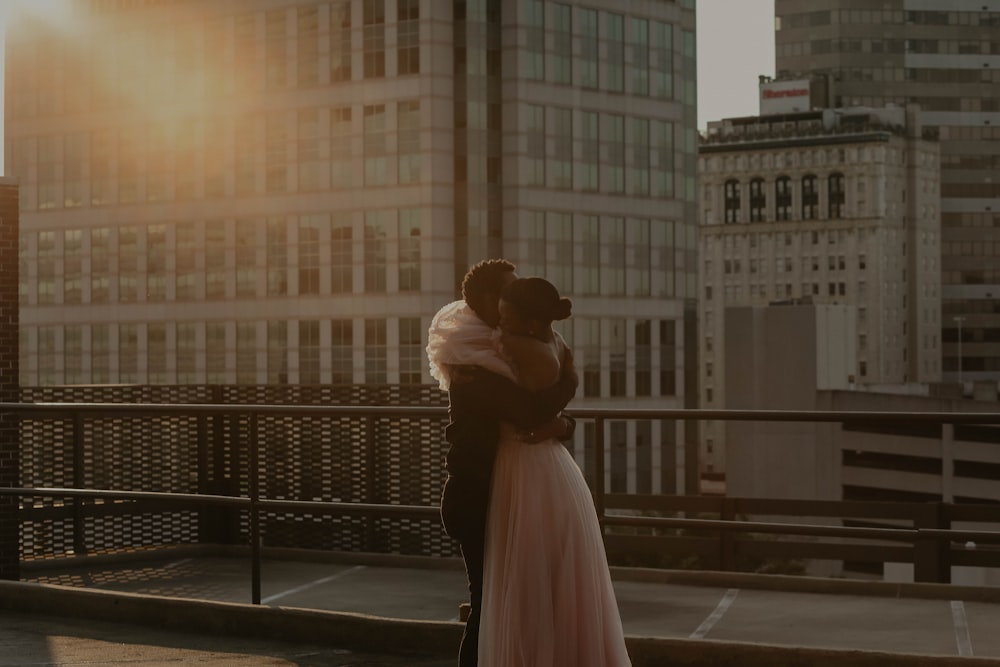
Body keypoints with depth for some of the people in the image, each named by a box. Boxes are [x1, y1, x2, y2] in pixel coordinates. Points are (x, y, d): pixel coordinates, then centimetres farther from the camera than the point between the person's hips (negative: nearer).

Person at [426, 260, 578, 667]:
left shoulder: (496, 355, 13)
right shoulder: (474, 367, -17)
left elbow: (536, 415, 10)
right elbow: (534, 412, -29)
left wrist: (560, 424, -14)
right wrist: (568, 374, -11)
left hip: (485, 497, 9)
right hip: (476, 500, -9)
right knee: (489, 603, -4)